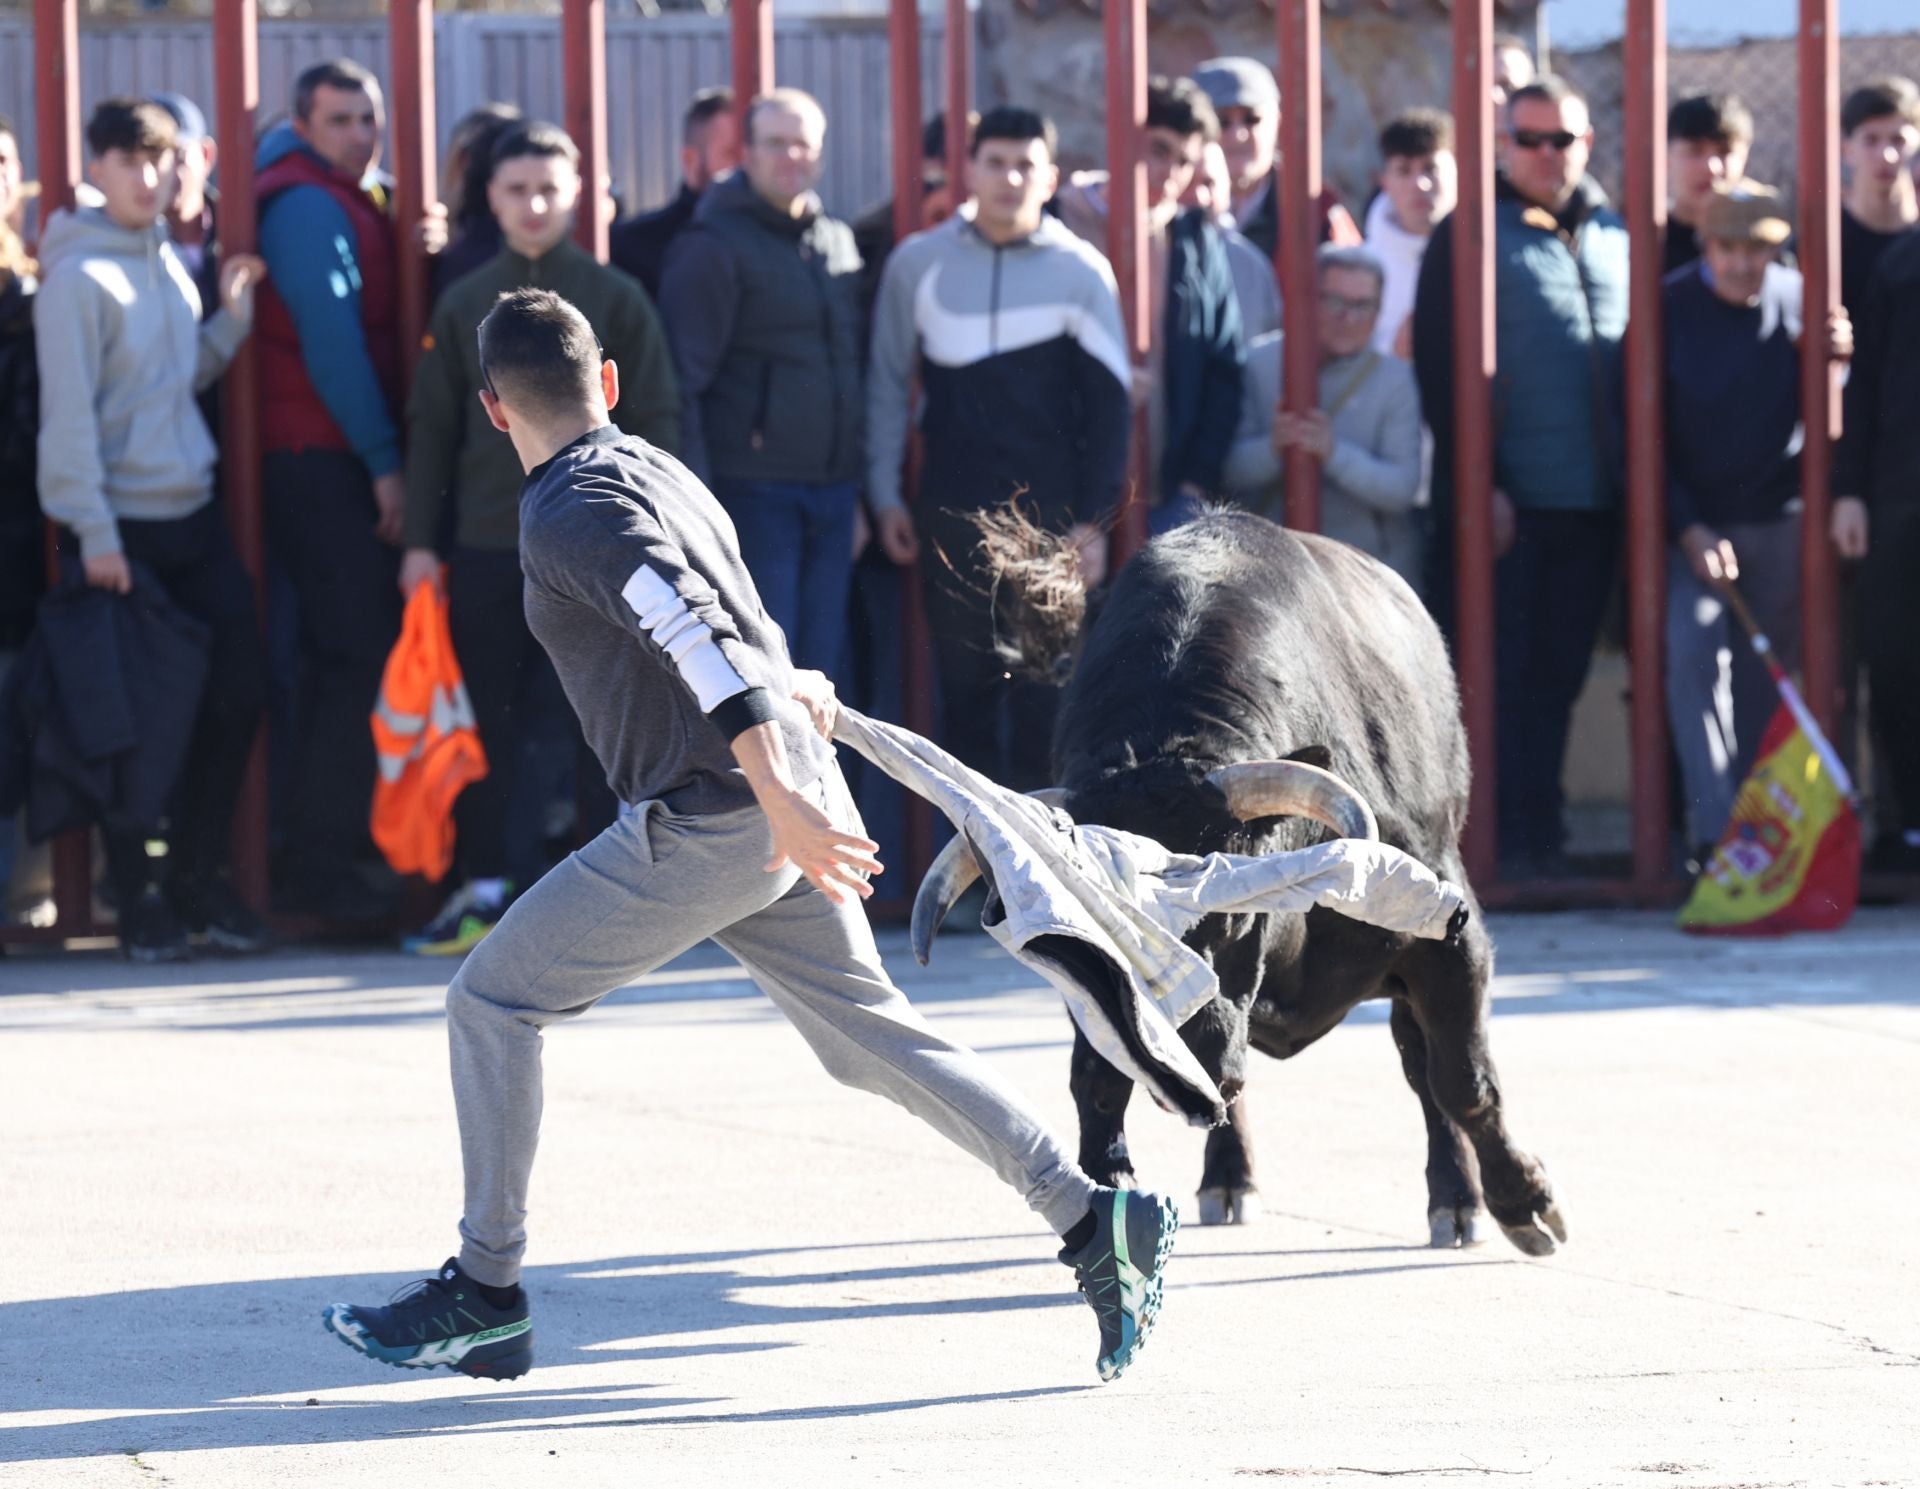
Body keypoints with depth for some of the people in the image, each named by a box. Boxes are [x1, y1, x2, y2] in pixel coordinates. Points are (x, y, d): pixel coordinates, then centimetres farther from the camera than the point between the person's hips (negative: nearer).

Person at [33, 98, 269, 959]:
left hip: (193, 513, 7)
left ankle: (196, 876, 17)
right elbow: (68, 411, -13)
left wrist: (232, 314, 2)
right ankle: (137, 895, 8)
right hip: (121, 524, -7)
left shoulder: (170, 262, 12)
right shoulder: (80, 275, -10)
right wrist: (94, 533, -17)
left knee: (238, 692, 4)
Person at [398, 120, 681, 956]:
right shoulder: (465, 305, 9)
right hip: (487, 543, 2)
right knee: (487, 722, 2)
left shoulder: (615, 299, 3)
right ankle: (484, 888, 8)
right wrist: (419, 540, 5)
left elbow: (654, 419, 3)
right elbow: (432, 426, 11)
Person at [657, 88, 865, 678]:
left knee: (820, 659, 8)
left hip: (833, 489, 6)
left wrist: (858, 487, 19)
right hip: (755, 490, -6)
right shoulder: (714, 247, -6)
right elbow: (683, 378, -10)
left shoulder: (838, 240, 15)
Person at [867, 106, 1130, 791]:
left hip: (1050, 516, -2)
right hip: (952, 517, 2)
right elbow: (888, 384, 13)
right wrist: (884, 496, 7)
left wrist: (1093, 521, -1)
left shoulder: (1081, 272, 2)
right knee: (963, 683, 4)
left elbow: (1107, 403, 4)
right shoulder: (918, 263, 6)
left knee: (1043, 697, -3)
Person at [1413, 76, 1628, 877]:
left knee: (1556, 678, 8)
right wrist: (1476, 482, -14)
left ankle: (1539, 835, 14)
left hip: (1592, 506, 5)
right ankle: (1503, 841, 0)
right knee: (1497, 677, -3)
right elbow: (1441, 367, -7)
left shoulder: (1615, 237, 15)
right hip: (1506, 503, -5)